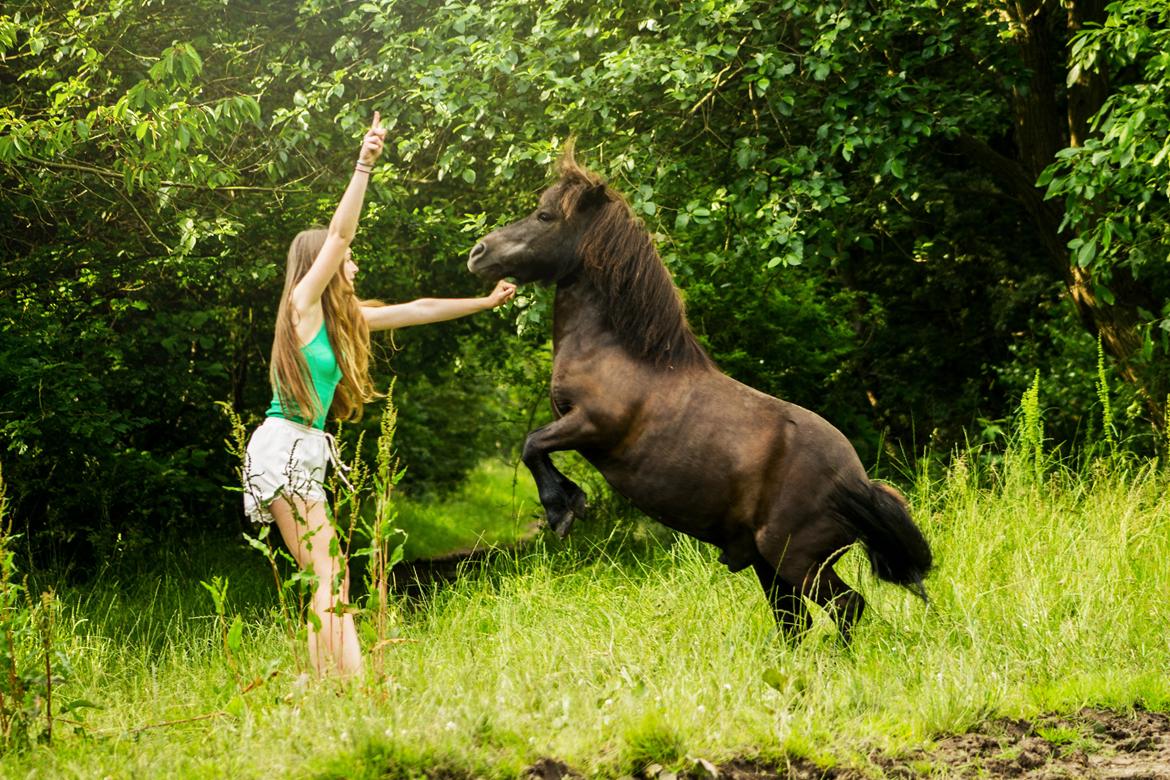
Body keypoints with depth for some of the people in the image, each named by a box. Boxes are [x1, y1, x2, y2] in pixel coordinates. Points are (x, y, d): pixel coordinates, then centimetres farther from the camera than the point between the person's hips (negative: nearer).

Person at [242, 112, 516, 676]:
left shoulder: (341, 319, 17)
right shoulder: (303, 303, -4)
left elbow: (415, 310, 24)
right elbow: (338, 234, -13)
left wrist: (484, 303, 29)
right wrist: (363, 168, -20)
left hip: (304, 455, 9)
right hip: (284, 448, -9)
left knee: (331, 584, 2)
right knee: (328, 581, -16)